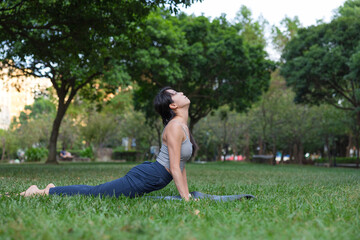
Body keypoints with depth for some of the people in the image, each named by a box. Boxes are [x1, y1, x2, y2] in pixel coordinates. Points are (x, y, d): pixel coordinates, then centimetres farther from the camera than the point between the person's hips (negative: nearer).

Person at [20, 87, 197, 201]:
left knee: (95, 192, 18)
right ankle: (41, 192, 9)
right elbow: (174, 168, -23)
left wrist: (187, 194, 13)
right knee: (93, 193, -1)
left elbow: (181, 164, 17)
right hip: (142, 179, -9)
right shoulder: (175, 127, -19)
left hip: (146, 177, 9)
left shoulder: (183, 126, 13)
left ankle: (53, 189, 29)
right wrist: (186, 199, -22)